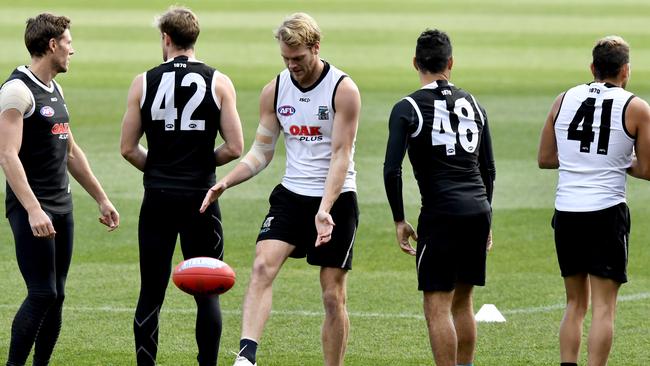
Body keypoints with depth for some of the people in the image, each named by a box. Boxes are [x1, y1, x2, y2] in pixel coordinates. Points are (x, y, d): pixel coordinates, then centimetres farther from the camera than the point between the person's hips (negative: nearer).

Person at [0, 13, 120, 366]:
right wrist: (33, 210, -28)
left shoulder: (54, 90, 16)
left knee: (55, 296, 7)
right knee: (42, 294, -13)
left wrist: (101, 199, 25)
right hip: (32, 209, -9)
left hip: (61, 207, 9)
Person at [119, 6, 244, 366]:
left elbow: (128, 148, 0)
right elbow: (234, 148, -5)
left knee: (151, 294, 6)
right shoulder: (219, 83, -2)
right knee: (208, 293, 6)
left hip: (158, 199, 1)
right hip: (201, 198, -1)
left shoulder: (144, 83, -1)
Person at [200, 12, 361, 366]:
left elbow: (341, 156, -16)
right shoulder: (275, 90, 3)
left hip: (336, 199, -3)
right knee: (262, 264, -20)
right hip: (291, 195, 3)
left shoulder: (343, 90, -11)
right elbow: (261, 152, 9)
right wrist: (225, 182, -9)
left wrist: (324, 210, -26)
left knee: (333, 294, 1)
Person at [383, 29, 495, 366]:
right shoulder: (472, 105, 13)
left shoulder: (407, 108, -3)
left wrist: (399, 221, -1)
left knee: (437, 307, -3)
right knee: (462, 301, 17)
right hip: (479, 211, 6)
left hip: (441, 213, -6)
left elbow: (391, 170, -11)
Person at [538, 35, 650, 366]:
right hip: (607, 213, -4)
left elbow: (545, 159, 12)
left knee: (576, 303, 16)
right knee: (603, 307, -1)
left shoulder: (564, 100, 7)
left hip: (566, 212, 4)